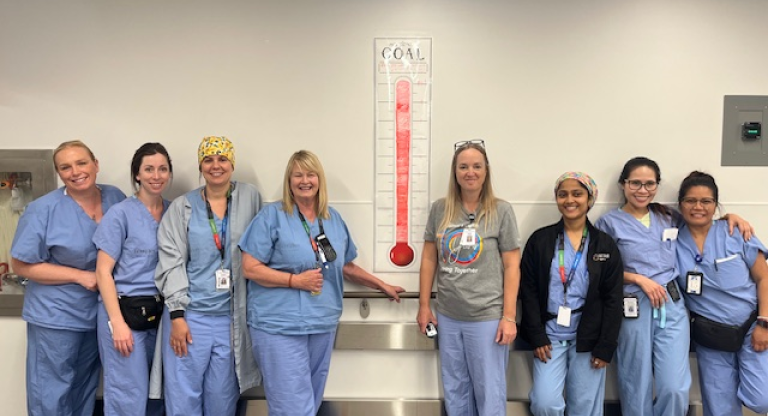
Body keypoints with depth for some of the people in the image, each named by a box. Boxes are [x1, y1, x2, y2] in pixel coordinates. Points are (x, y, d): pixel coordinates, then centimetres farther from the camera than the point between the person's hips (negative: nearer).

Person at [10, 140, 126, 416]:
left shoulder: (116, 199, -3)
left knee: (85, 392, 22)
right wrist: (80, 276, -20)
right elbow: (22, 265, -13)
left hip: (100, 314, 4)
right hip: (56, 316, -4)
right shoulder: (44, 210, -16)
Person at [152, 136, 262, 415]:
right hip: (190, 314, 0)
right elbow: (171, 262, -2)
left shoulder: (250, 197, 4)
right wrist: (177, 315, -9)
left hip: (231, 318, 1)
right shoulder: (182, 207, 2)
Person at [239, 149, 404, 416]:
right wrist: (295, 280, -17)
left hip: (323, 325, 6)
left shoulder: (334, 219, 11)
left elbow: (345, 266, 20)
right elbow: (250, 268, -9)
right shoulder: (272, 216, -6)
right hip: (280, 327, -5)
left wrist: (383, 286, 21)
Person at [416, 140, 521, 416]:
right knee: (454, 392, 18)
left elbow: (512, 266, -6)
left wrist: (509, 317, -9)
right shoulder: (440, 209, 2)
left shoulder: (501, 211, -7)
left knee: (489, 393, 8)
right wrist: (424, 305, 7)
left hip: (487, 317, -3)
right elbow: (429, 259, 8)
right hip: (448, 316, 4)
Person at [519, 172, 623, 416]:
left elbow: (613, 300, -1)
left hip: (589, 338, 0)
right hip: (550, 335, 0)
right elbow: (528, 291, -2)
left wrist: (605, 346, -6)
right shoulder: (540, 240, 0)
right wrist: (537, 337, -8)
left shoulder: (605, 245, 1)